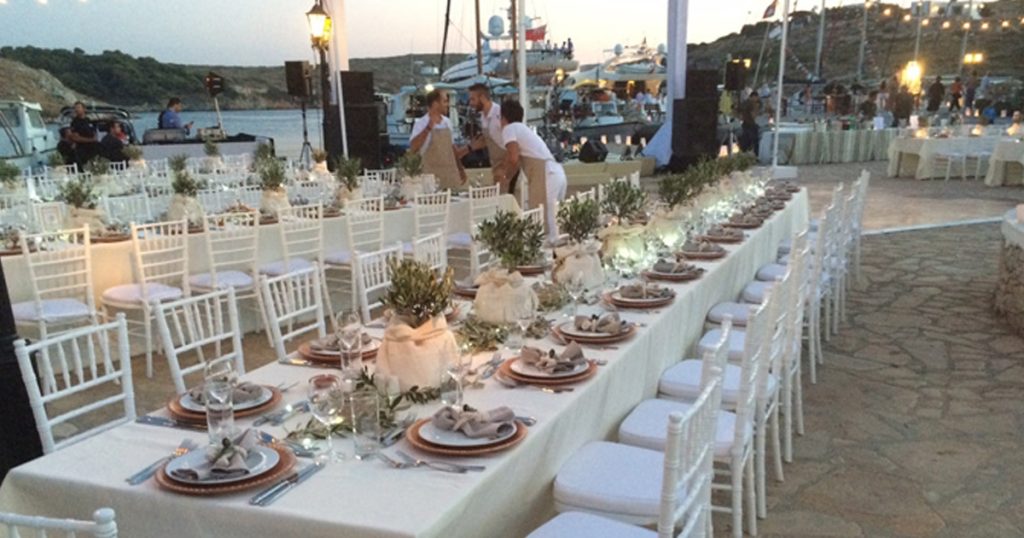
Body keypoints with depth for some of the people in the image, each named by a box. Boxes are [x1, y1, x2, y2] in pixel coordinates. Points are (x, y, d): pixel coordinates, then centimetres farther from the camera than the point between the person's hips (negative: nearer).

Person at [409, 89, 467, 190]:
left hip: (451, 174, 6)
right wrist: (428, 128, -26)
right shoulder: (421, 123, -8)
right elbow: (413, 148, -21)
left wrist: (460, 169, 16)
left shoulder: (447, 122, 11)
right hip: (433, 176, -6)